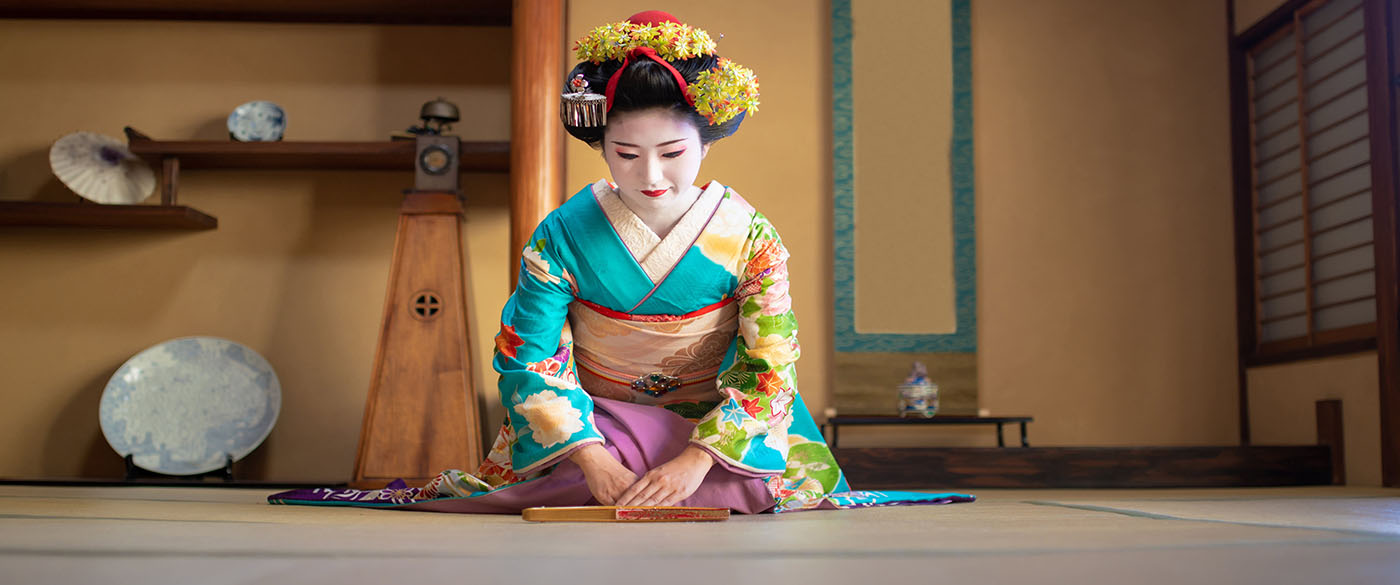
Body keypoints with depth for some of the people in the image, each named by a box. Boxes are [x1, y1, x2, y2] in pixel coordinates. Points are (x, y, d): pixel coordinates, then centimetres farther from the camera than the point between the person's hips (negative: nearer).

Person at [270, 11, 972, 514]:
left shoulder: (748, 236, -11)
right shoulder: (564, 234, -11)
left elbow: (769, 366, -13)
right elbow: (532, 357, -11)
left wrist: (697, 459, -27)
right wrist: (590, 455, -26)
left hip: (715, 420, 2)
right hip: (593, 421, -2)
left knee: (801, 485, -20)